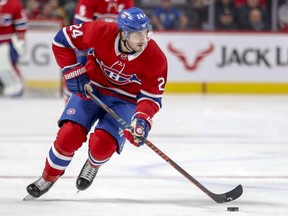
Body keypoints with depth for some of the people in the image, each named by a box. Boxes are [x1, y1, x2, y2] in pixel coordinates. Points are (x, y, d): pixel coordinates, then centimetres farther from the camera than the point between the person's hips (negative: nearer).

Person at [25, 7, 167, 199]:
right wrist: (73, 73, -16)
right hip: (91, 88, 1)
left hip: (125, 100, -1)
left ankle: (93, 165, 16)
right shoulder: (101, 32, -26)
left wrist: (142, 119, -35)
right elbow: (62, 40, -12)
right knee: (69, 135, -15)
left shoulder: (156, 58, -24)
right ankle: (48, 177, 11)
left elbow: (152, 96, -17)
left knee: (102, 145, -21)